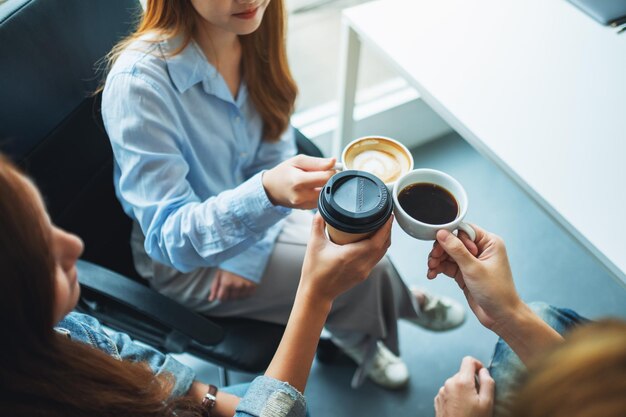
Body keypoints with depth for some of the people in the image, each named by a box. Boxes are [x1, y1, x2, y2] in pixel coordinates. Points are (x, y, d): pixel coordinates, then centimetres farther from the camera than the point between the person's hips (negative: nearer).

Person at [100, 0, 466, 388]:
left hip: (252, 215, 5)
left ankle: (359, 335, 25)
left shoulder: (253, 36, -12)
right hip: (182, 260, -5)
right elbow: (167, 236, -29)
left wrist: (248, 256, -11)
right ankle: (400, 302, 24)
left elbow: (275, 151, -1)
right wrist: (267, 192, -47)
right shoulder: (137, 80, -30)